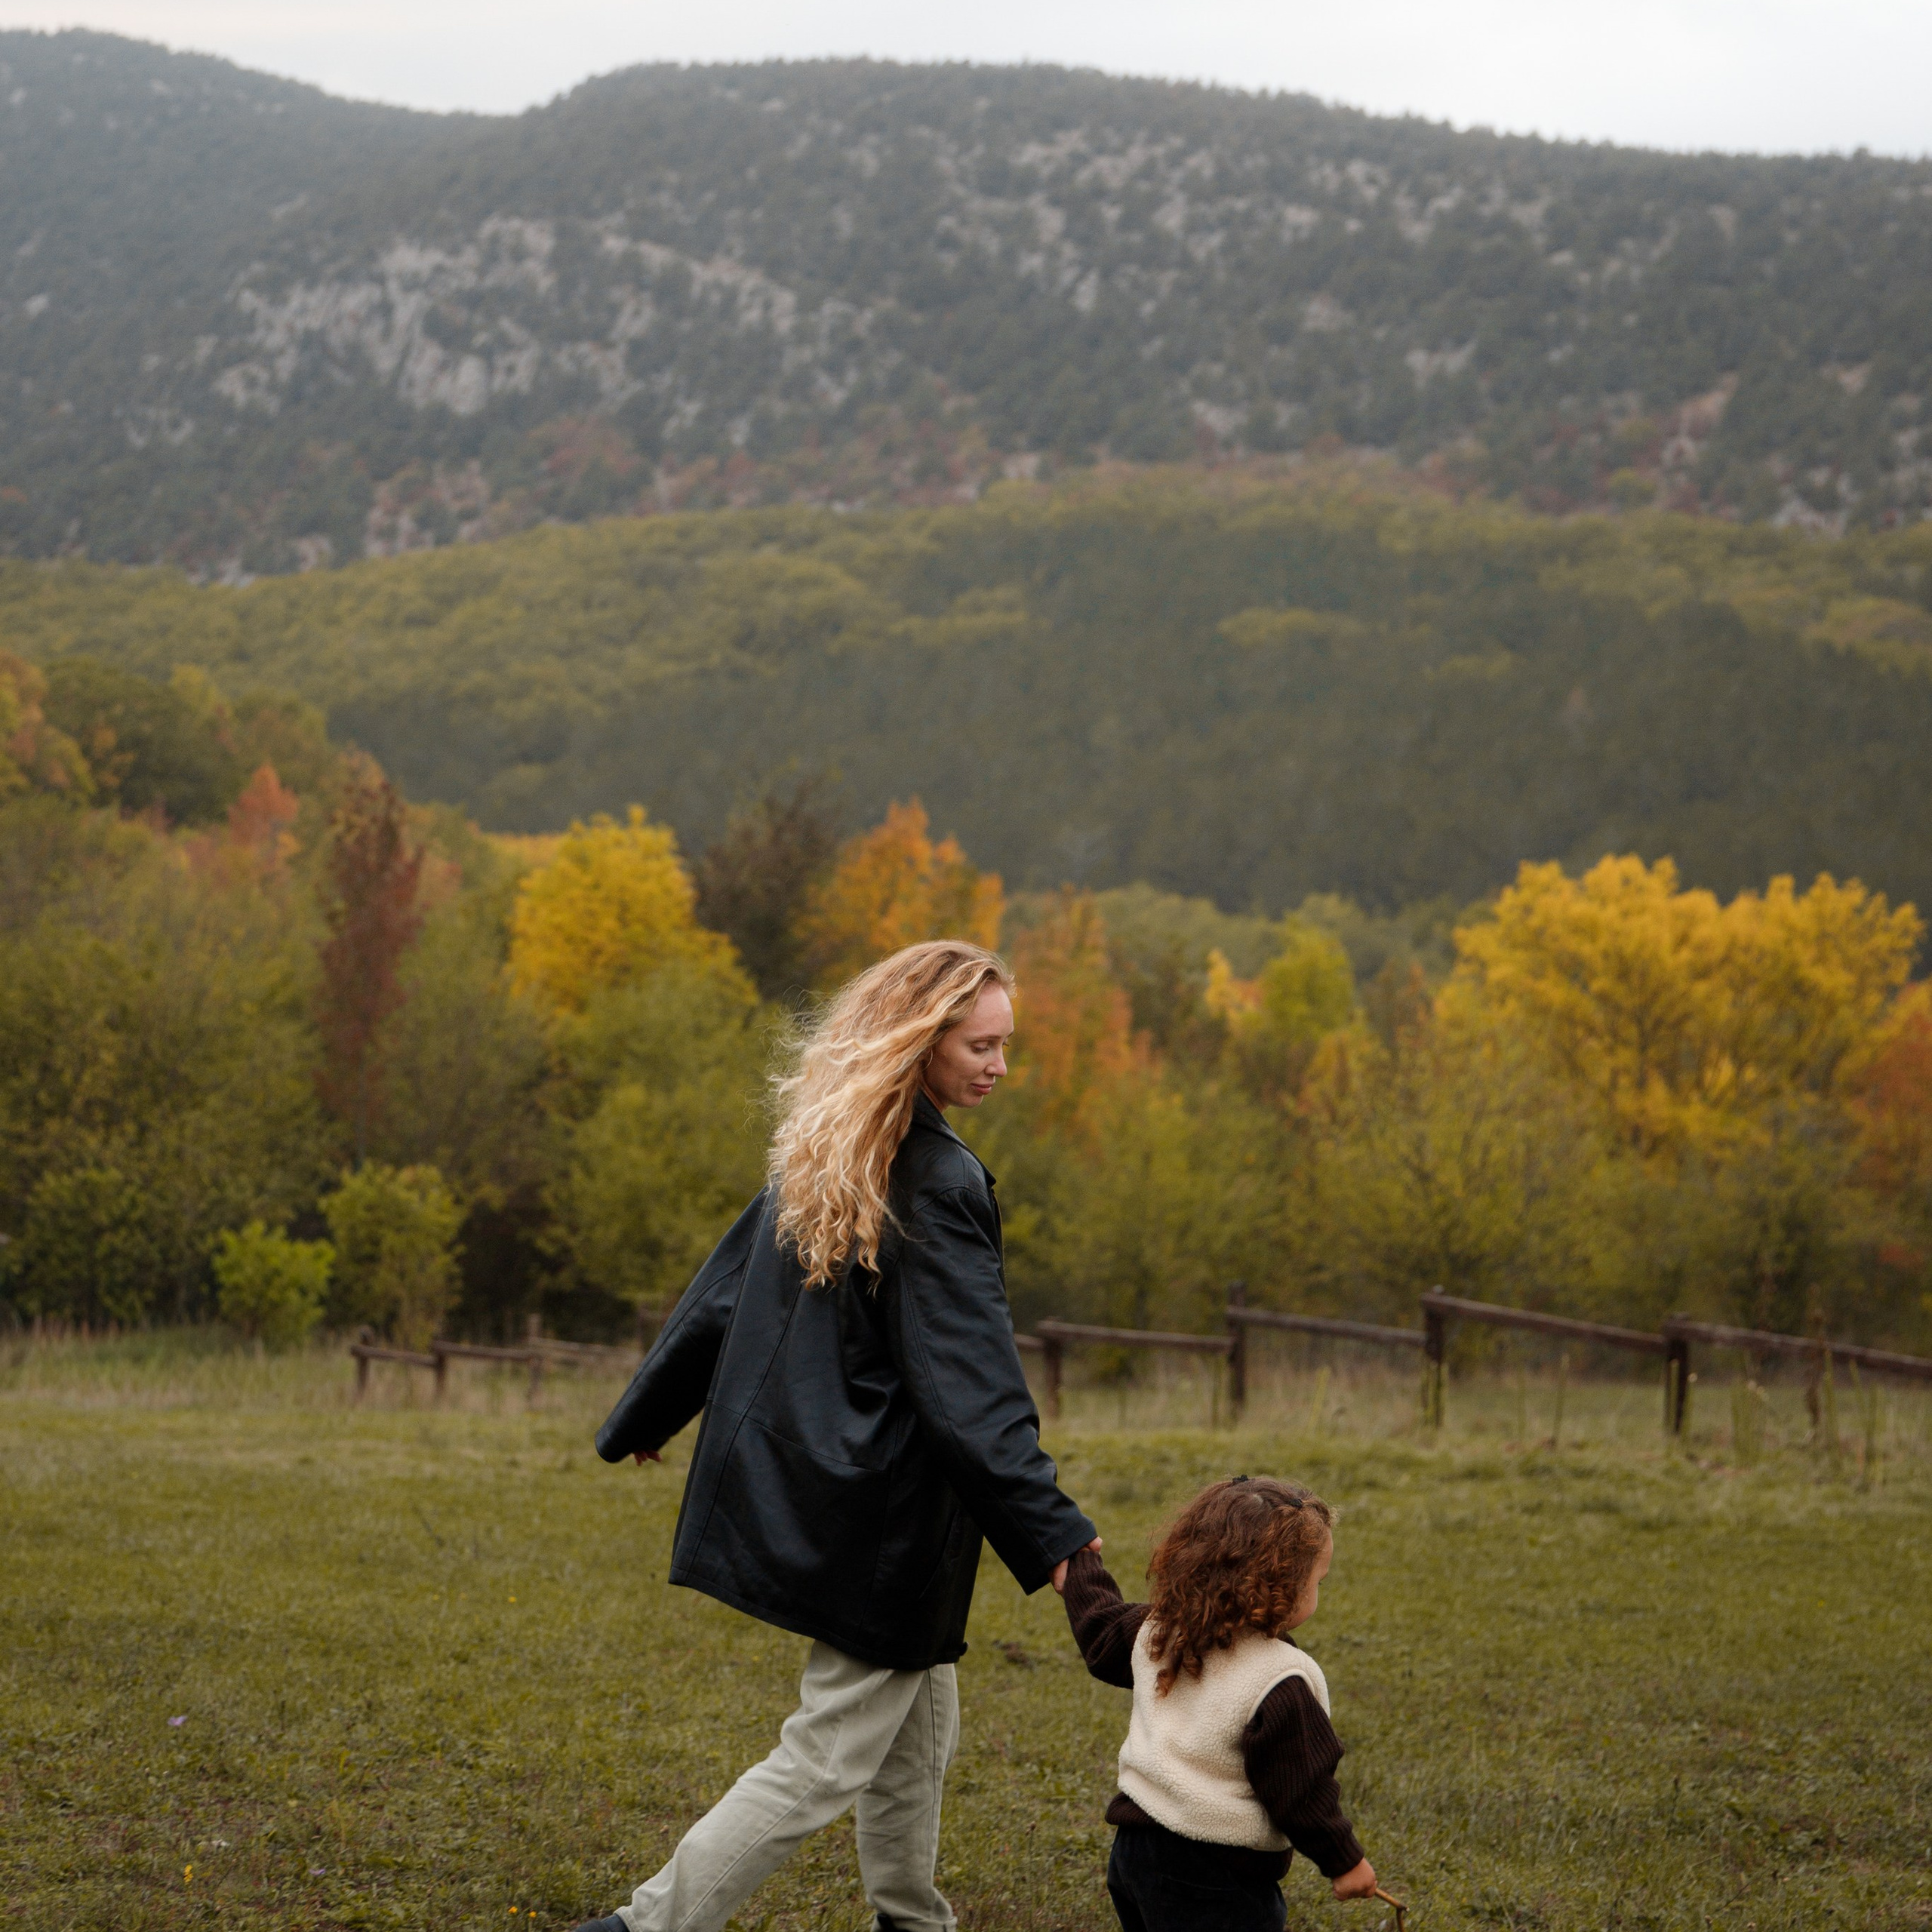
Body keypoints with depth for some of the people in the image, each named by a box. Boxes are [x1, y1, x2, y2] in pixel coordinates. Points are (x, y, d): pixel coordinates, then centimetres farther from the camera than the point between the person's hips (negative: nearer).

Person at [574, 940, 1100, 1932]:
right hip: (879, 1515, -9)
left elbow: (722, 1290, 16)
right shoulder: (937, 1181, -18)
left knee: (919, 1725, 22)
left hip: (795, 1493, 9)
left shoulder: (821, 1157, 7)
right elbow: (969, 1382, -23)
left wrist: (643, 1421, 27)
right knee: (829, 1756, -1)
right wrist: (1051, 1531, -24)